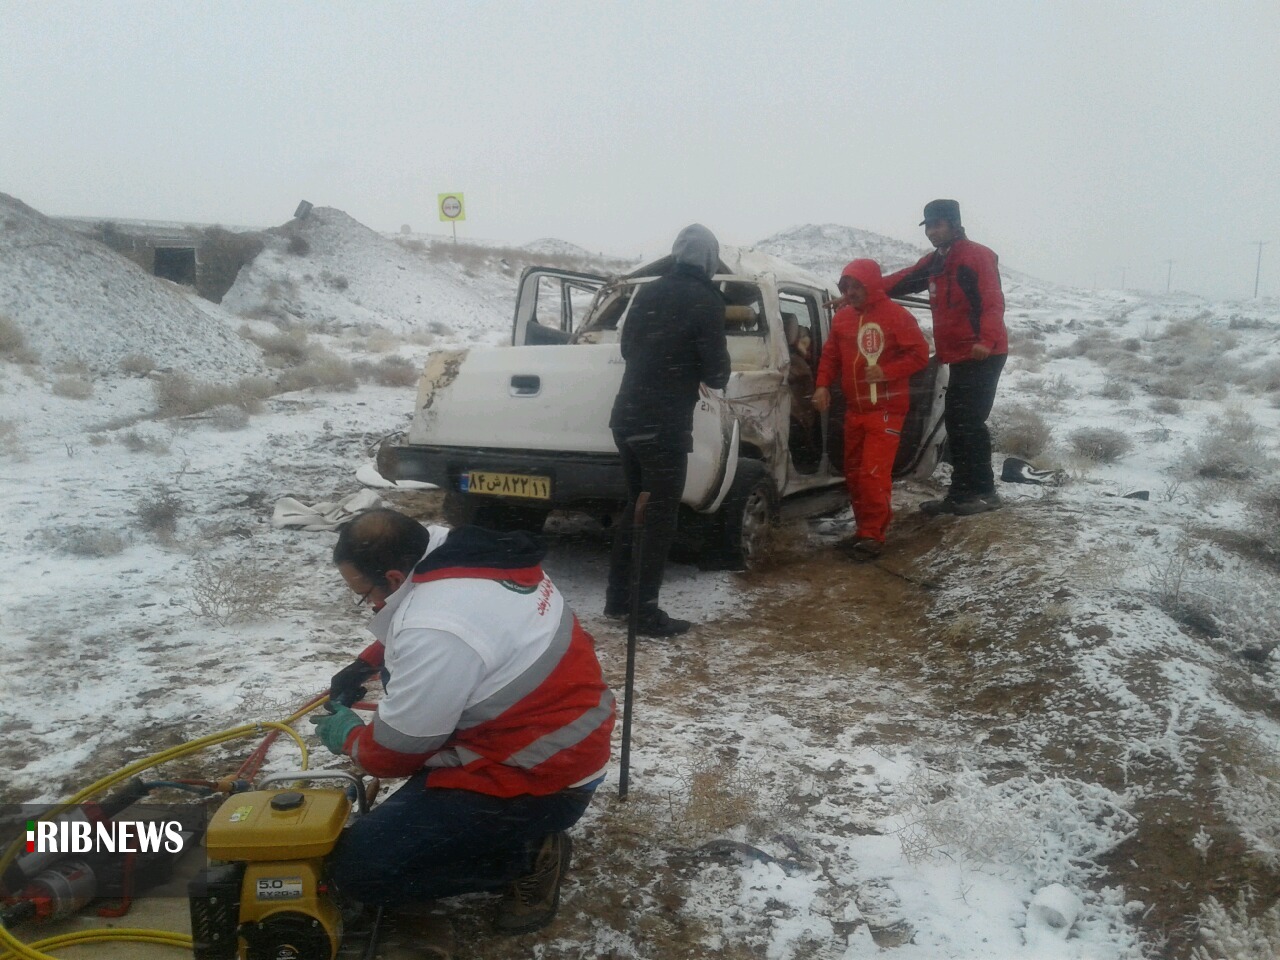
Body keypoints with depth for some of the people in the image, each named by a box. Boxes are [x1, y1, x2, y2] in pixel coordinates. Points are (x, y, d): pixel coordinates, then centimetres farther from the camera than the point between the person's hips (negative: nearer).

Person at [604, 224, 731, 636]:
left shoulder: (648, 292, 11)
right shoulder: (706, 300, -8)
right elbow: (716, 373, -8)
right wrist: (715, 369, 14)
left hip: (626, 416, 7)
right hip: (664, 425, -7)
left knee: (635, 507, 20)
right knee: (660, 517, 1)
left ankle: (618, 598, 26)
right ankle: (645, 613, 4)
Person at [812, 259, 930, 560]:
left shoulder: (896, 315, -8)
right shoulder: (841, 318, 8)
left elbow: (920, 354, -9)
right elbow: (830, 355, 13)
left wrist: (886, 372, -20)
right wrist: (823, 385, -3)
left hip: (886, 409, -6)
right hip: (854, 409, 7)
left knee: (874, 473, -13)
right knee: (854, 473, 11)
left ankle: (872, 535, -5)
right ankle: (866, 529, 24)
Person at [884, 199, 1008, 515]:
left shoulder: (977, 256, -11)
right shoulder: (935, 263, 16)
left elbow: (993, 301, -21)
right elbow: (899, 281, 12)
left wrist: (986, 339, -35)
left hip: (983, 356, -9)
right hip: (959, 358, 9)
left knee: (969, 423, -10)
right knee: (955, 422, 9)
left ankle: (984, 492, -1)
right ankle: (961, 492, 15)